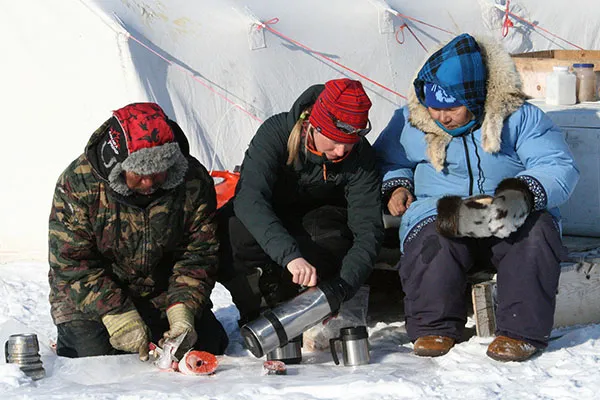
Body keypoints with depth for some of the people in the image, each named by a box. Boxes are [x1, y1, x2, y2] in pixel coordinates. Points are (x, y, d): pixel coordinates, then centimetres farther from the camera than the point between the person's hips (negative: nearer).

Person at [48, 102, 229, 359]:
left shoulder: (194, 181, -15)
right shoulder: (78, 183, -22)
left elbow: (199, 254, -10)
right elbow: (72, 263, -21)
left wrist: (182, 311, -25)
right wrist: (120, 318, -29)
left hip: (162, 295, 3)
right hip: (89, 300, -3)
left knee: (207, 346, -7)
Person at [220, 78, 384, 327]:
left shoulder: (360, 156, -23)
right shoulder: (276, 132, -29)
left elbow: (368, 231, -25)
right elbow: (249, 198, -42)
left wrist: (341, 286, -42)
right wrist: (290, 255, -56)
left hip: (318, 216, 1)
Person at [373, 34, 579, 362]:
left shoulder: (518, 116, -2)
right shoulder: (410, 121, 5)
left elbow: (560, 167, -6)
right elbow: (385, 159, 21)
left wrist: (525, 191, -25)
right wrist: (394, 186, -1)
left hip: (510, 222, 0)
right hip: (438, 212, 1)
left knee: (537, 231, -33)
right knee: (431, 239, -35)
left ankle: (522, 331, -24)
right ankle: (434, 327, -15)